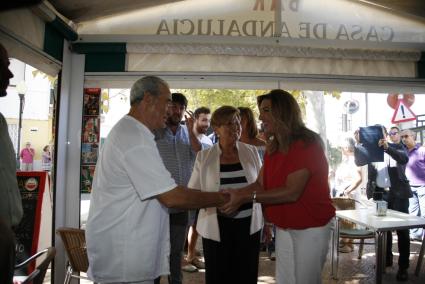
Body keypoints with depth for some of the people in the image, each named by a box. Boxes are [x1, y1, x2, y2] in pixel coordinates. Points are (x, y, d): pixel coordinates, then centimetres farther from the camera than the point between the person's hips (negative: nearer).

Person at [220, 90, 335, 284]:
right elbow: (260, 184, 0)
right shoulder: (272, 148, 5)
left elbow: (292, 192, -28)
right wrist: (233, 195, -16)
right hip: (284, 228, 7)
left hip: (311, 228, -7)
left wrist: (246, 197, -31)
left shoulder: (307, 143, -21)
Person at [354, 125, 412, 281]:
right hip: (379, 194, 2)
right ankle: (386, 259, 25)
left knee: (402, 229, -1)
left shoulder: (397, 147, 3)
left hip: (398, 193, -2)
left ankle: (403, 266, 5)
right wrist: (358, 143, -23)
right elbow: (359, 161, -9)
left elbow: (404, 159, -17)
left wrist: (387, 147, -32)